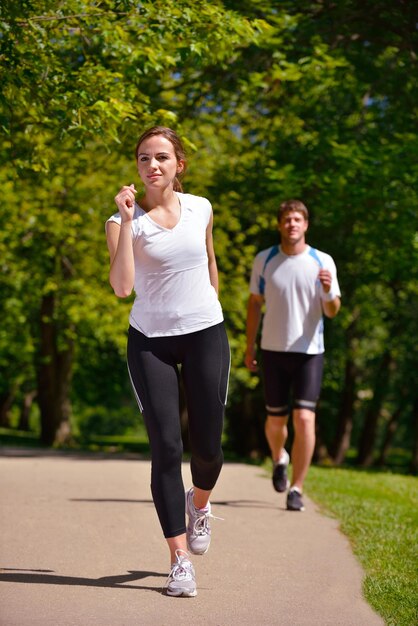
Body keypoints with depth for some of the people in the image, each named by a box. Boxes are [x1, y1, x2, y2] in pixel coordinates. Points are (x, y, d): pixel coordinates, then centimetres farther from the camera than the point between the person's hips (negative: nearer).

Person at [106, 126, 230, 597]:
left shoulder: (200, 209, 3)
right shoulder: (125, 219, -7)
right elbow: (121, 286, -22)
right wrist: (126, 221, -25)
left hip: (205, 335, 2)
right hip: (150, 341, -2)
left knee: (207, 447, 3)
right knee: (166, 448, -7)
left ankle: (200, 504, 39)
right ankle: (180, 561, -2)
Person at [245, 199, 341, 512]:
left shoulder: (323, 262, -1)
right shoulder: (264, 260, 2)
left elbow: (333, 311, -2)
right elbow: (255, 304, 11)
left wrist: (328, 291, -24)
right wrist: (249, 346, 8)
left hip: (309, 351, -1)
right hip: (273, 349, 1)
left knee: (304, 418, -12)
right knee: (276, 419, 8)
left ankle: (297, 489, -5)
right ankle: (279, 459, 42)